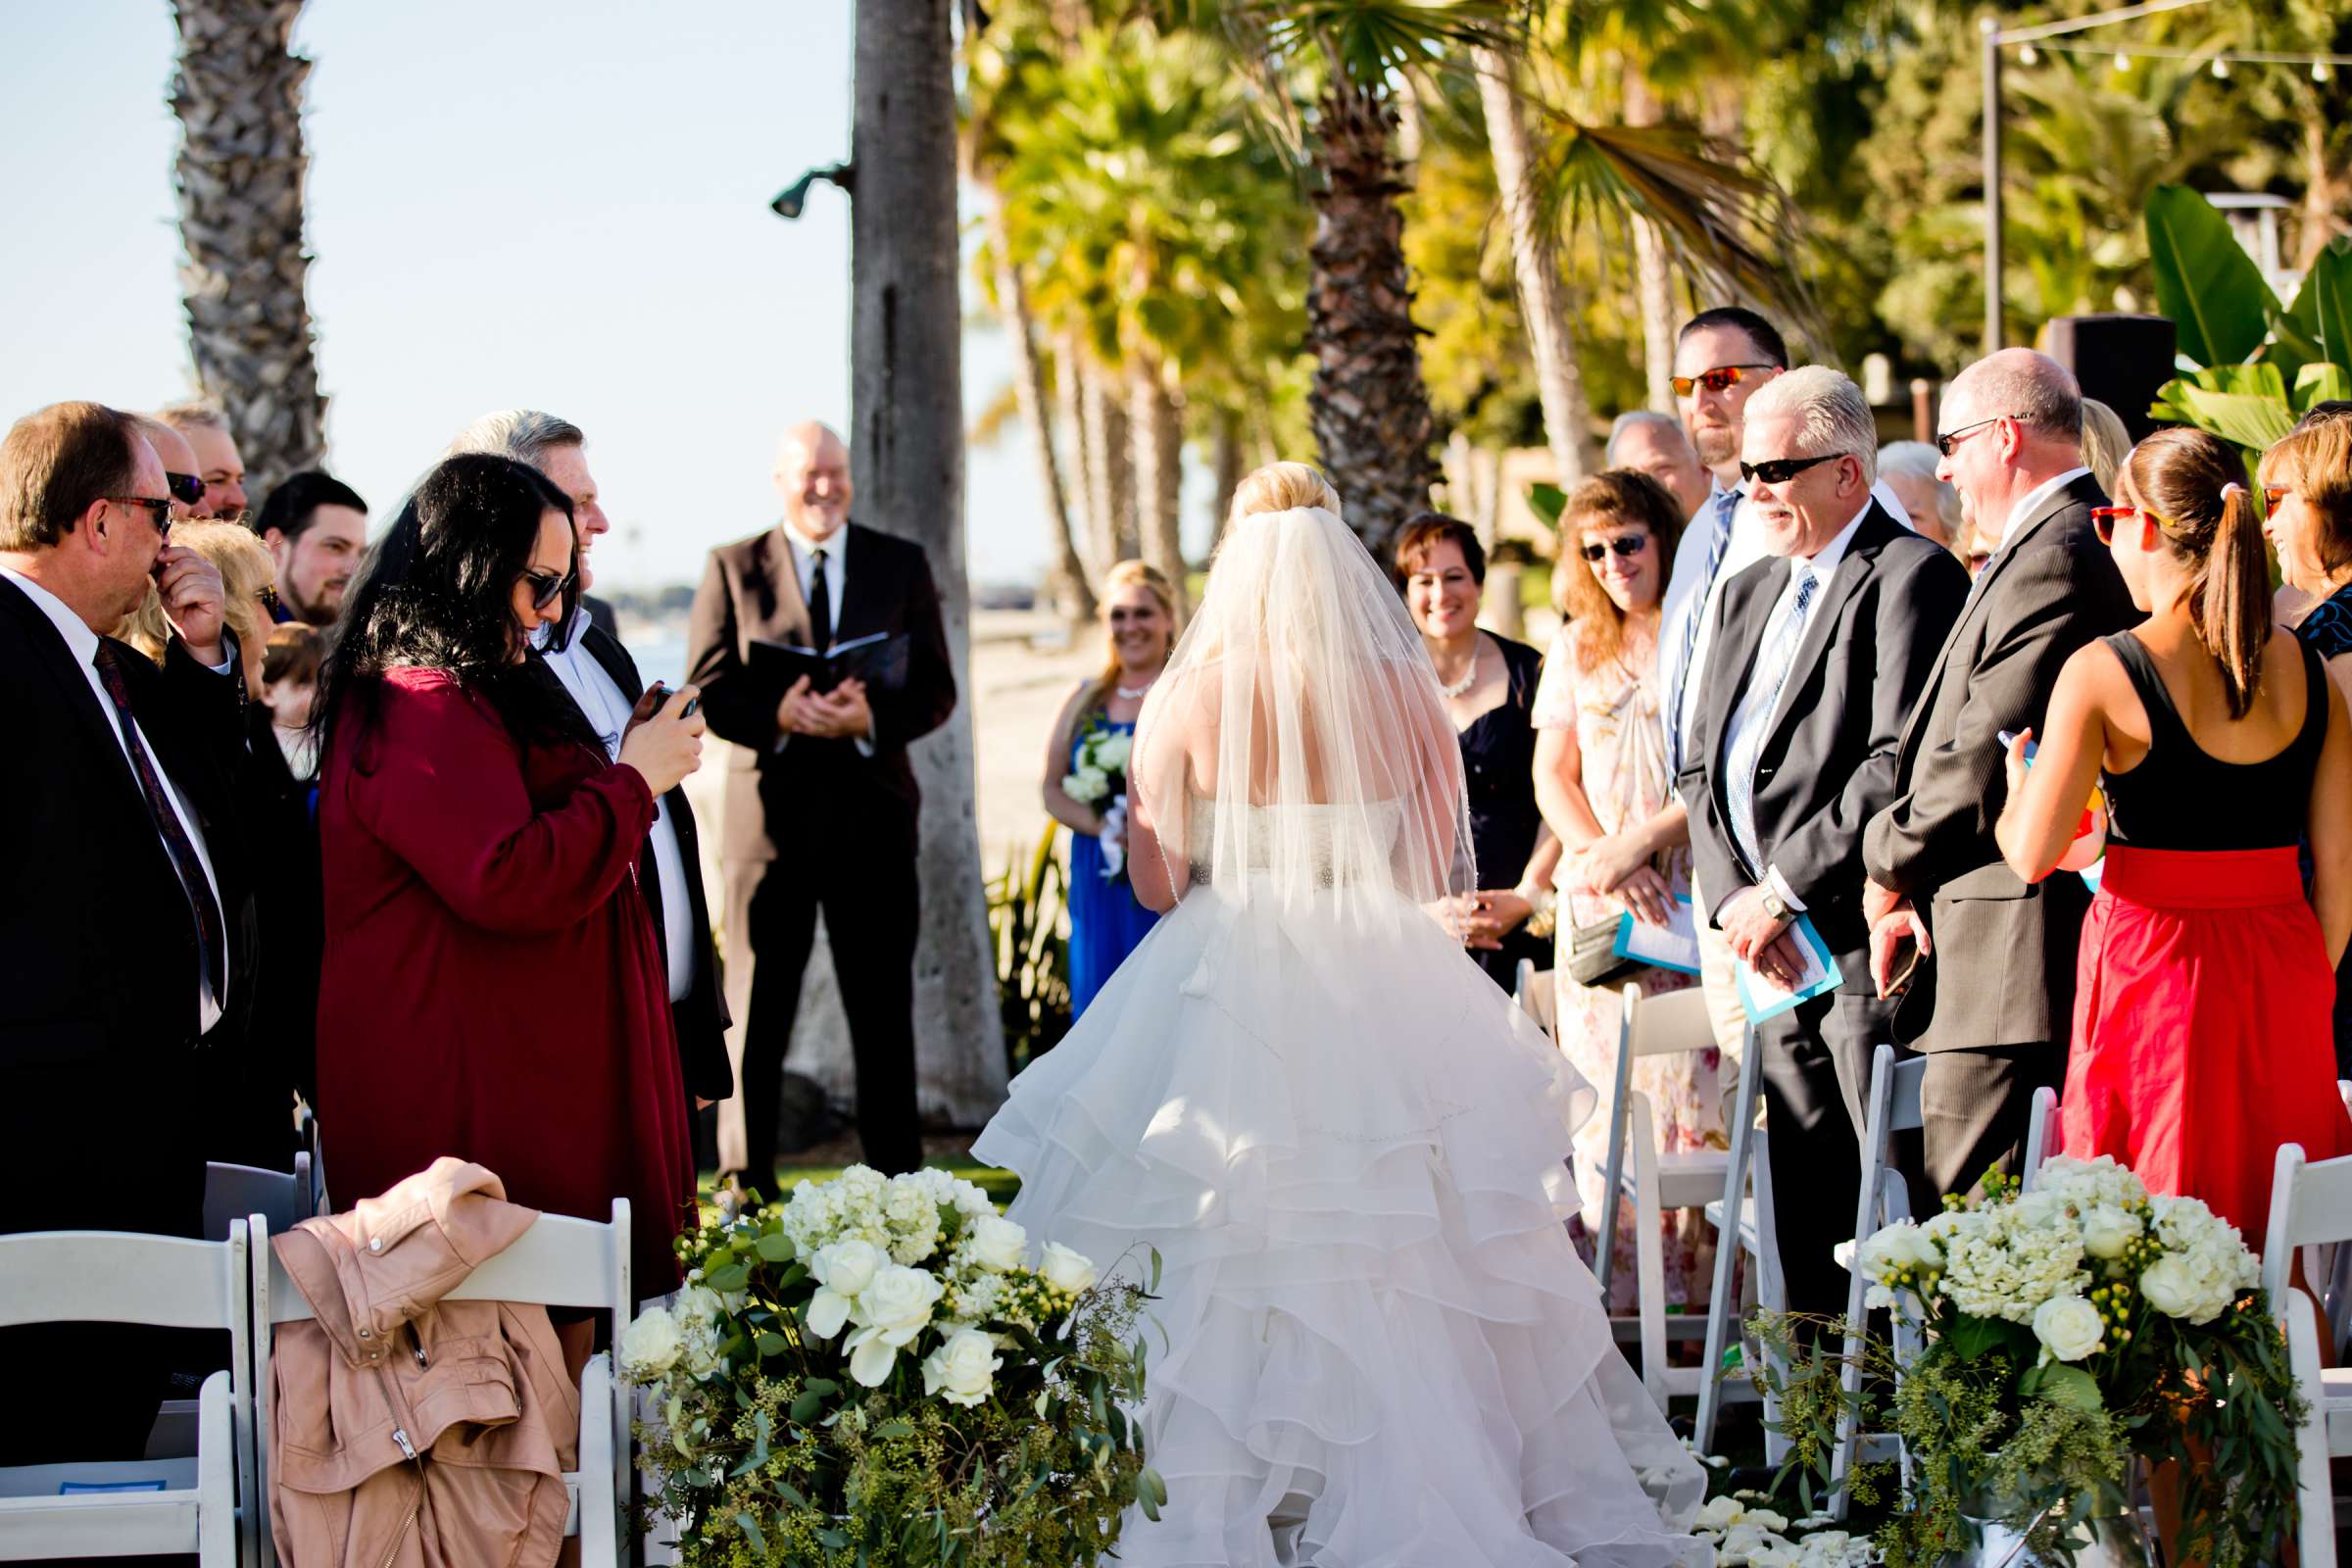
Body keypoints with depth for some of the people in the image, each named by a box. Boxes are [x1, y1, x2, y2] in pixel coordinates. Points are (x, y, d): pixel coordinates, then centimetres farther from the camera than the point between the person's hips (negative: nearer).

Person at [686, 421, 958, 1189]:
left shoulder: (902, 565, 8)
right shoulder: (732, 568, 4)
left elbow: (935, 689, 3)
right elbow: (710, 691, -3)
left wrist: (872, 718, -18)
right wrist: (778, 714, -23)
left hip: (873, 812, 2)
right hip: (771, 813, -1)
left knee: (884, 1009, 8)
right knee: (756, 1007, 2)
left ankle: (896, 1180, 16)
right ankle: (747, 1184, 9)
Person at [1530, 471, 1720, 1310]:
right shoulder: (1577, 649, 15)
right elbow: (1553, 774, 13)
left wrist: (1641, 841, -13)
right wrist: (1597, 852, -5)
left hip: (1693, 896, -4)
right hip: (1600, 903, 4)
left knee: (1696, 1096, -8)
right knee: (1607, 1099, 1)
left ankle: (1699, 1296, -5)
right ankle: (1619, 1303, 4)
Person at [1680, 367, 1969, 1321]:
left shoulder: (1910, 577, -8)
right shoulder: (1748, 596, 20)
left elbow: (1901, 767, -18)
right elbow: (1705, 770, 18)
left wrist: (1781, 892, -15)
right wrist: (1733, 899, 0)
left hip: (1869, 953, -8)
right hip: (1781, 958, 8)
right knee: (1804, 1213, 10)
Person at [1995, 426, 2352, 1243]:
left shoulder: (2103, 672, -10)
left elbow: (2032, 855, -11)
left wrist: (2016, 779, 9)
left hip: (2152, 960, -4)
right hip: (2282, 976, 4)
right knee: (2273, 1257, 11)